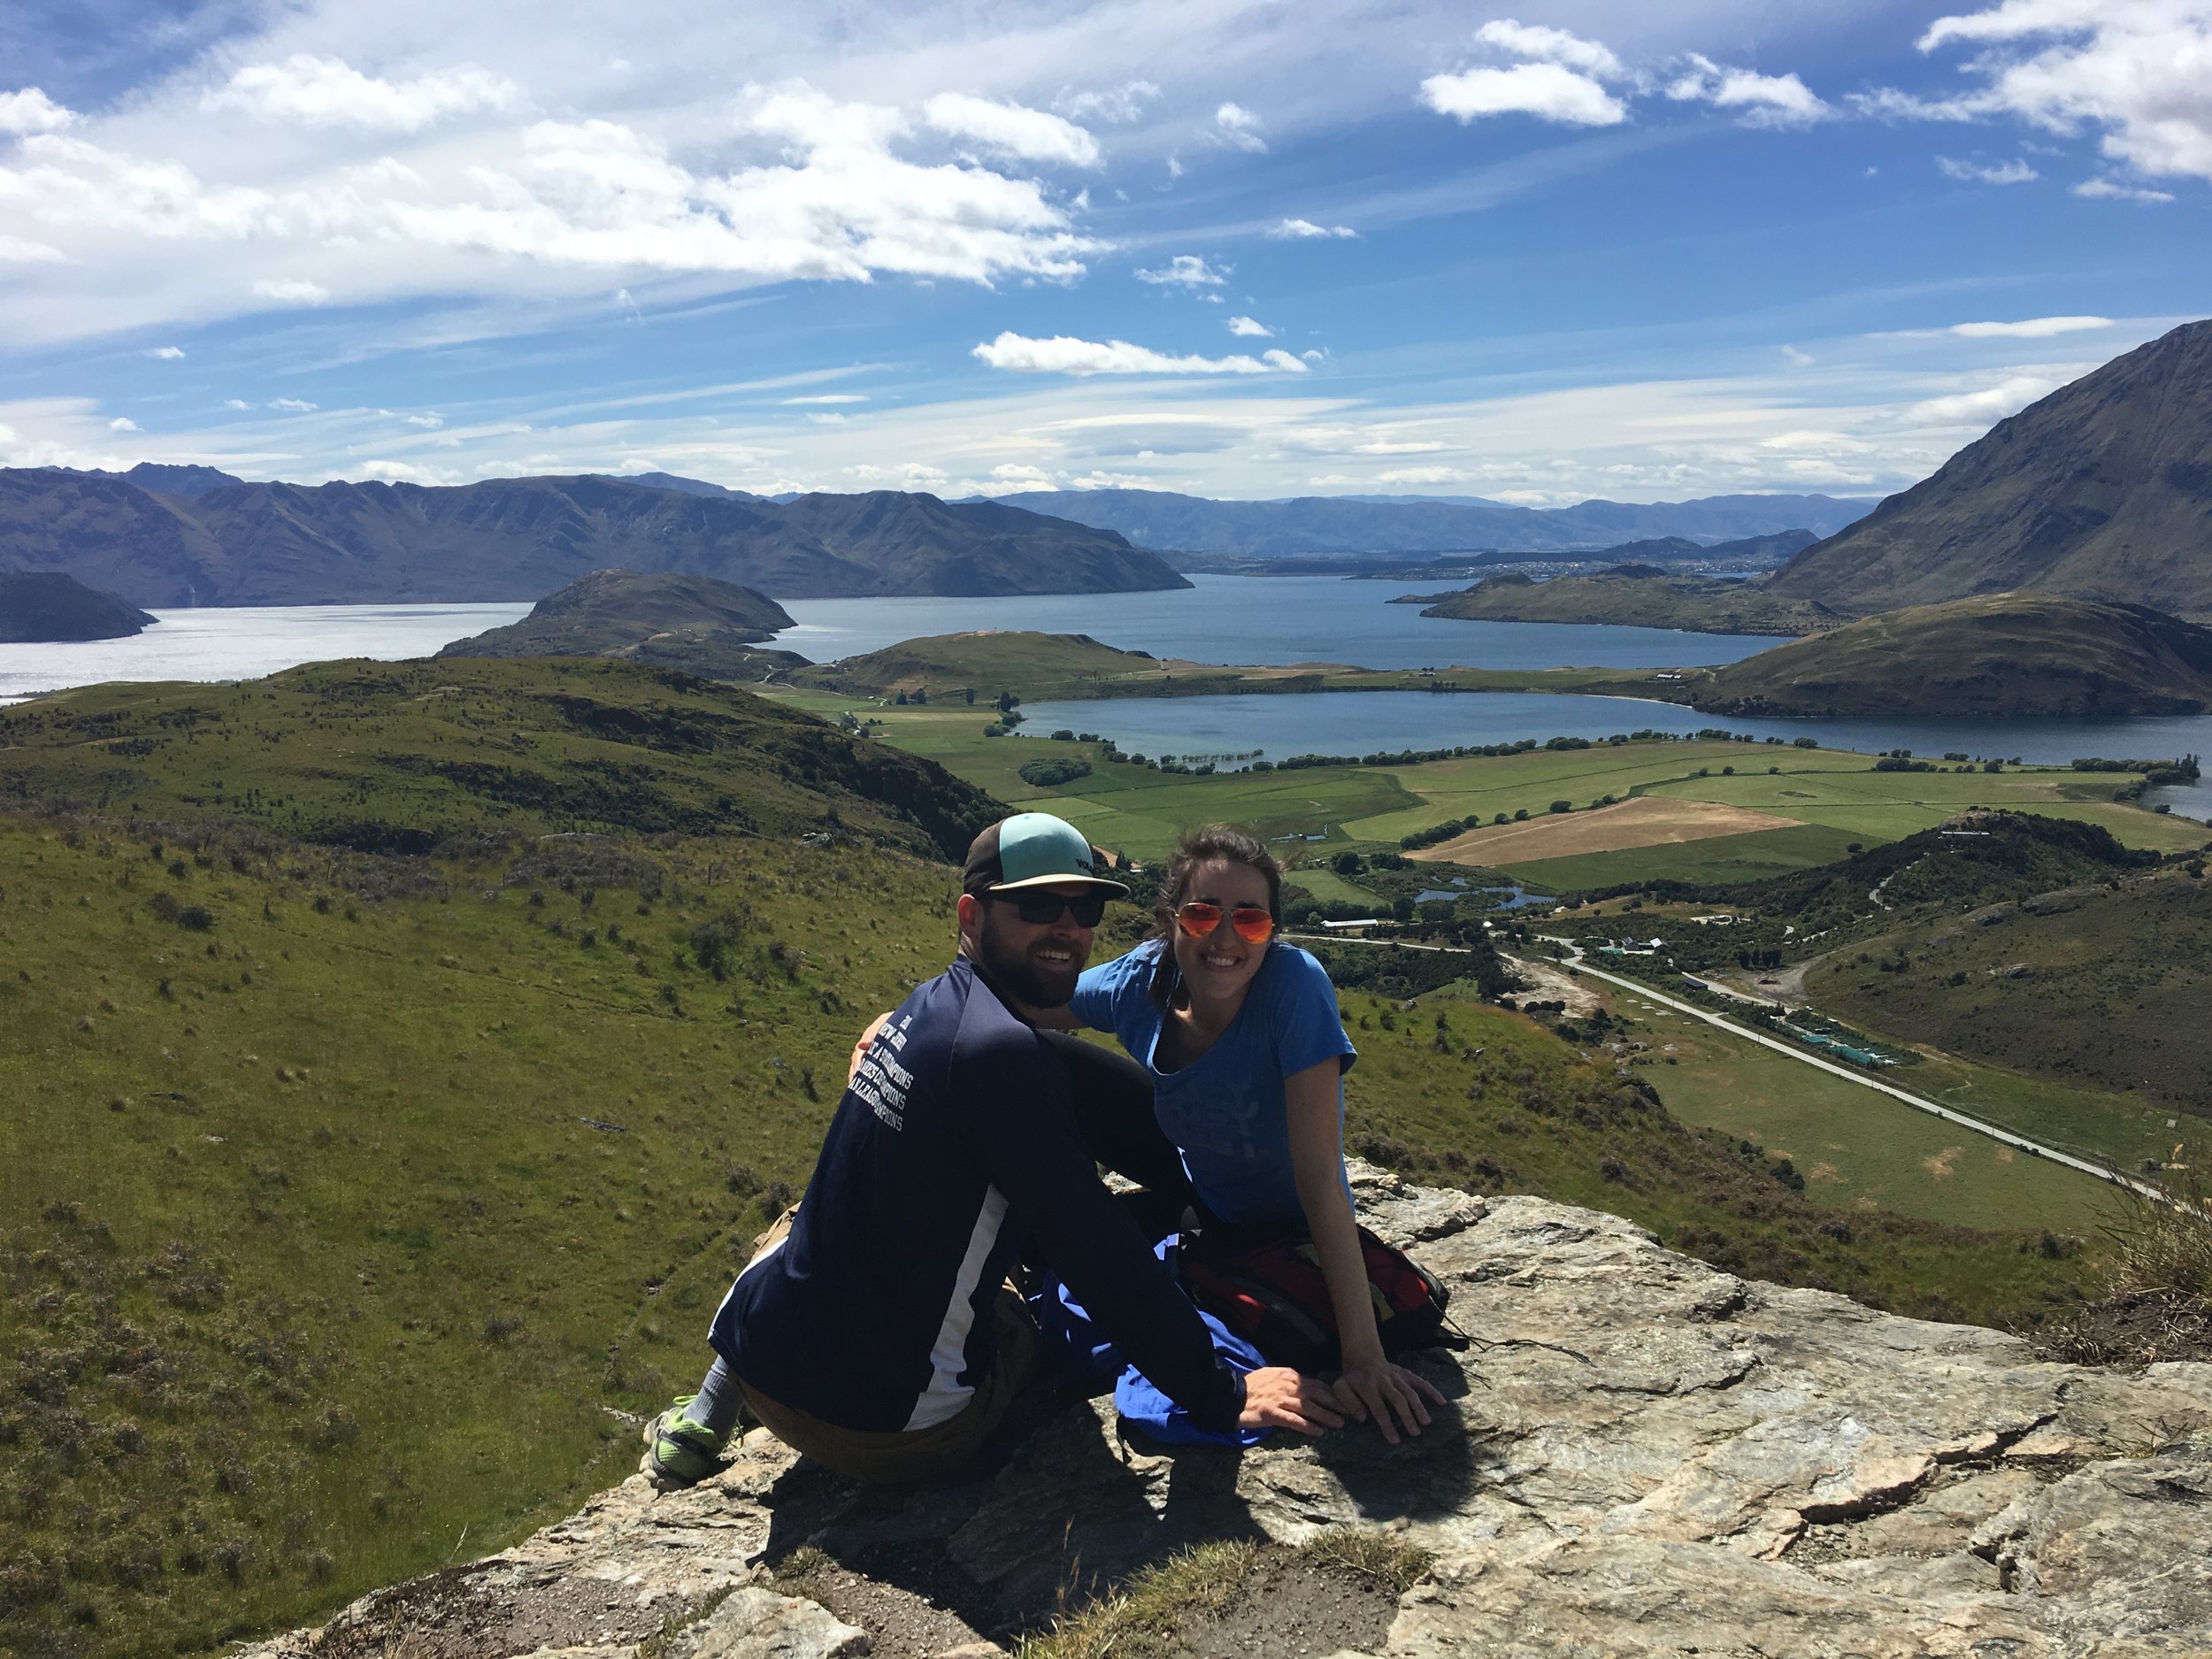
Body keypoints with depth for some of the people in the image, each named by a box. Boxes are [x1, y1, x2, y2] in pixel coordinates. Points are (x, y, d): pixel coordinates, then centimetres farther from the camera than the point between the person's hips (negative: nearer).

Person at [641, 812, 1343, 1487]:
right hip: (886, 1429, -7)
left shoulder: (929, 1006, 5)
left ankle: (704, 1418, 32)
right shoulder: (999, 1054, -23)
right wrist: (1220, 1395, -14)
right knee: (1024, 1323, 25)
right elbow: (1099, 1255, -22)